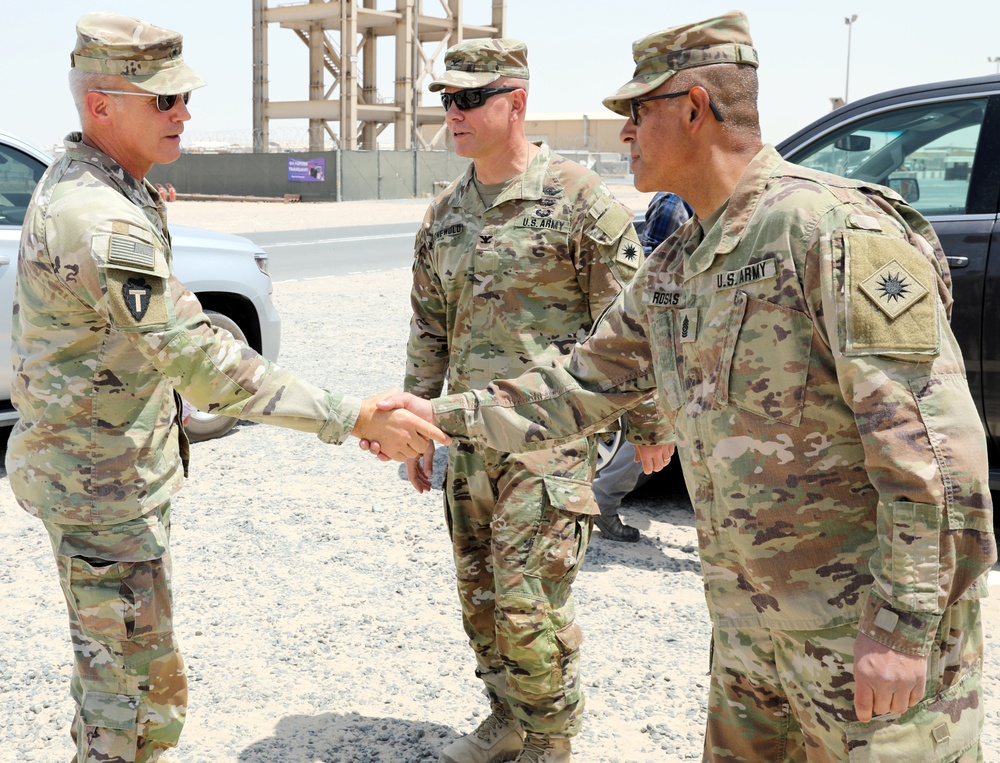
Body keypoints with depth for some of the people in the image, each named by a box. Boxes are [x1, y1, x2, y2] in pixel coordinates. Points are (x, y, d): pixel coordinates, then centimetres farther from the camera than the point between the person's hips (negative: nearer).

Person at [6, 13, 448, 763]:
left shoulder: (74, 183, 5)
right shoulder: (102, 223, -29)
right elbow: (207, 364, -35)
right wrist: (357, 418, -35)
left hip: (103, 458, 10)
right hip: (104, 482, -10)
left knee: (111, 658, 26)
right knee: (143, 687, 2)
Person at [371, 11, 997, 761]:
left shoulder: (837, 229, -19)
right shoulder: (672, 271, 8)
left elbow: (932, 444, -21)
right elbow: (583, 386, 16)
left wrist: (903, 626, -21)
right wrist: (441, 414, 11)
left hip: (868, 623, -8)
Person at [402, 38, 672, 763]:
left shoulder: (579, 199, -10)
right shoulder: (446, 212, 11)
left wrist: (650, 425, -4)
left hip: (550, 440, -7)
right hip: (471, 438, 7)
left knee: (531, 602, -4)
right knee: (480, 595, 15)